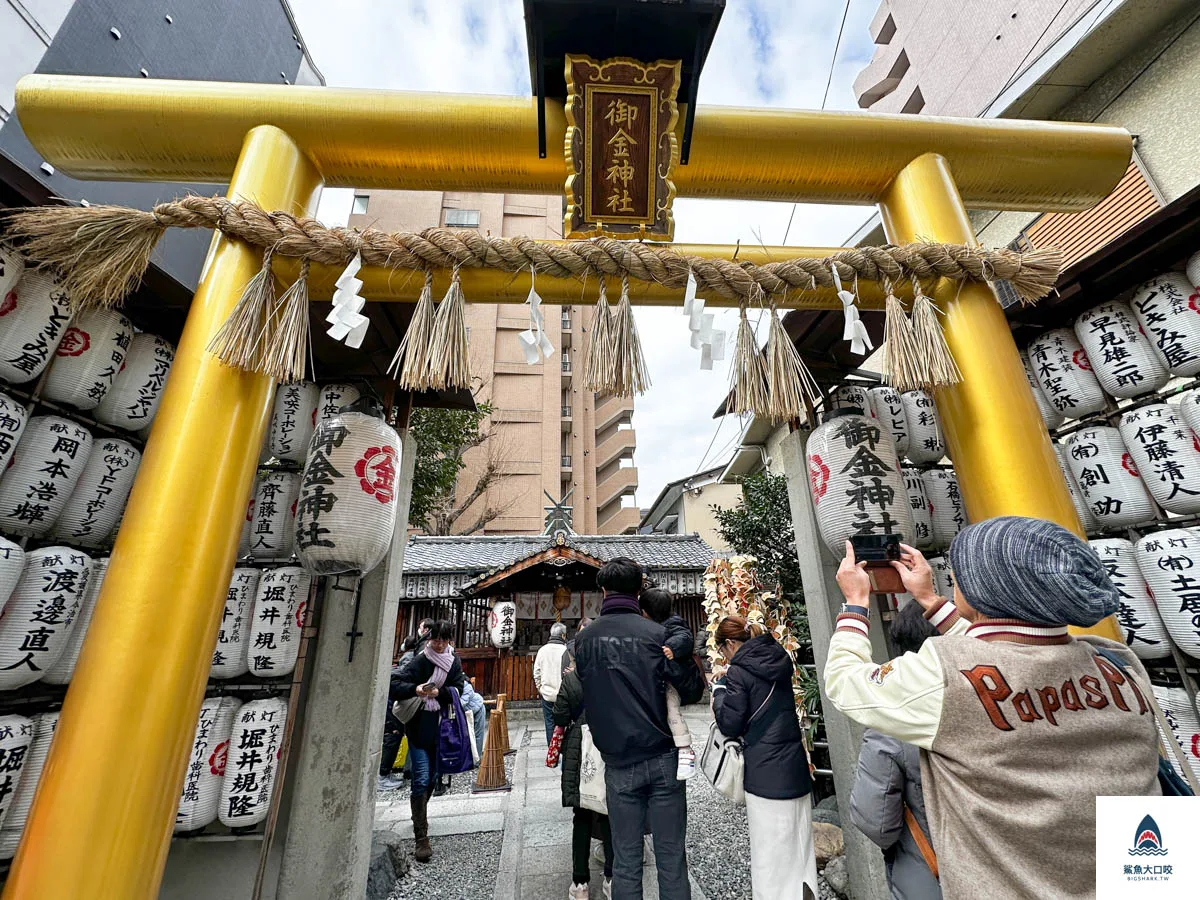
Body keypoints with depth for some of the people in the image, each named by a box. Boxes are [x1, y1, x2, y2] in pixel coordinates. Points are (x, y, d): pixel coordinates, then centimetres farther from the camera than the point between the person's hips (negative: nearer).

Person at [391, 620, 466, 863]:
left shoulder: (454, 662, 2)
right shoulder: (420, 661, -11)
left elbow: (459, 689, -1)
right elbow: (394, 684, -15)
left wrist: (439, 693, -18)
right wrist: (415, 689, -31)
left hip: (441, 727, 5)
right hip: (419, 727, -4)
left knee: (433, 777, 18)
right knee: (421, 779, -8)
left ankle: (419, 814, 43)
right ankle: (421, 838, 1)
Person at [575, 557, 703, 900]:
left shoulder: (584, 639, -5)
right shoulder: (657, 634, -14)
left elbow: (576, 695, 5)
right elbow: (693, 689, -9)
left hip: (619, 765, 2)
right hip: (663, 759, -2)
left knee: (625, 859, 16)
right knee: (671, 856, 13)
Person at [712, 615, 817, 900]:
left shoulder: (738, 672, -16)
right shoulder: (781, 659, 4)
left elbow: (730, 726, -13)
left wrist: (720, 691, -1)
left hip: (766, 775, -7)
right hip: (796, 767, 7)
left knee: (771, 851, 7)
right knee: (798, 846, 19)